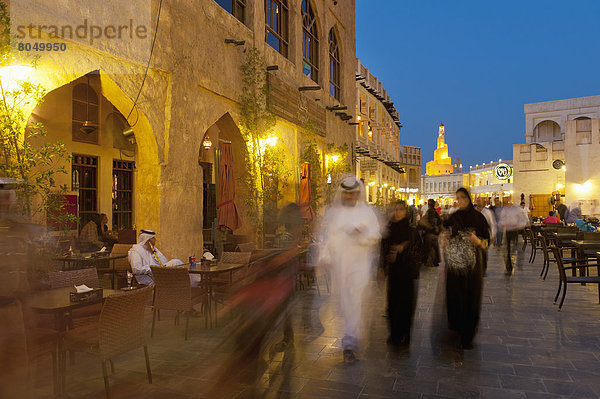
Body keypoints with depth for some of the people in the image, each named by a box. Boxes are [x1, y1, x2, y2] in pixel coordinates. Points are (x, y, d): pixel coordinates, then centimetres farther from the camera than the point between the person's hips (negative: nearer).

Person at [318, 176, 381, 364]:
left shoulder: (366, 212, 6)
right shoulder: (333, 212, 11)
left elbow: (376, 236, 4)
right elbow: (326, 235, 10)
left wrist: (361, 234, -16)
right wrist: (324, 254, -2)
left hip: (359, 263, -2)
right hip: (338, 263, 3)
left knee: (354, 301, -11)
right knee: (342, 301, 10)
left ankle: (350, 343, -10)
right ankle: (351, 337, 30)